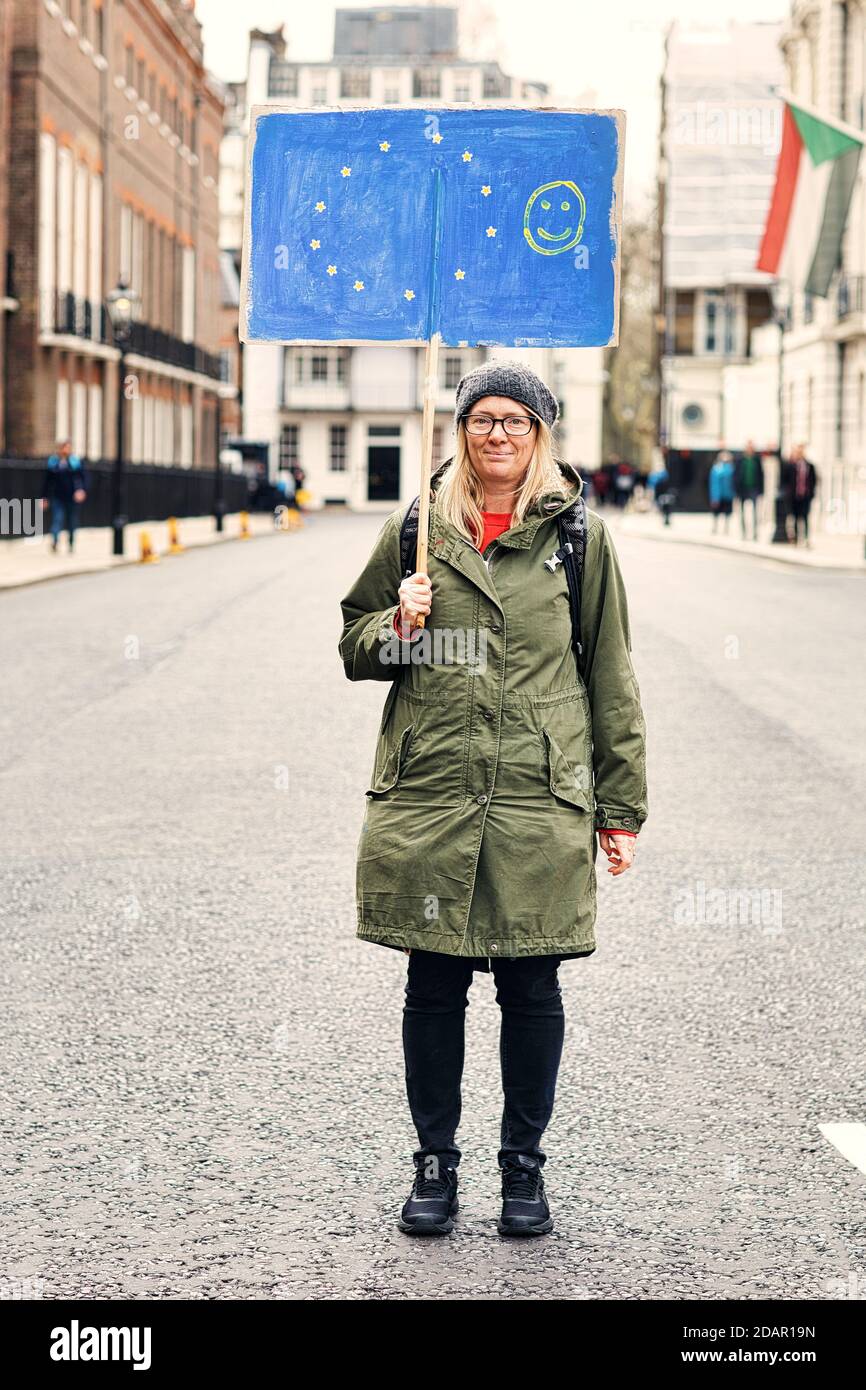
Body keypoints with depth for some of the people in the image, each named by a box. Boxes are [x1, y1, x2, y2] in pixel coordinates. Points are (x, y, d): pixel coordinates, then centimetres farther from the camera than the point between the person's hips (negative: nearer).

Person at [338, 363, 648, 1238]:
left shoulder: (579, 535, 5)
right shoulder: (415, 531, 7)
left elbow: (611, 676, 7)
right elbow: (353, 646, 16)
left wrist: (620, 806, 5)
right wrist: (396, 628, -8)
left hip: (540, 802, -1)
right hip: (427, 793, 1)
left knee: (531, 987, 4)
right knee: (433, 986, 6)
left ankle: (524, 1165, 20)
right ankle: (434, 1163, 21)